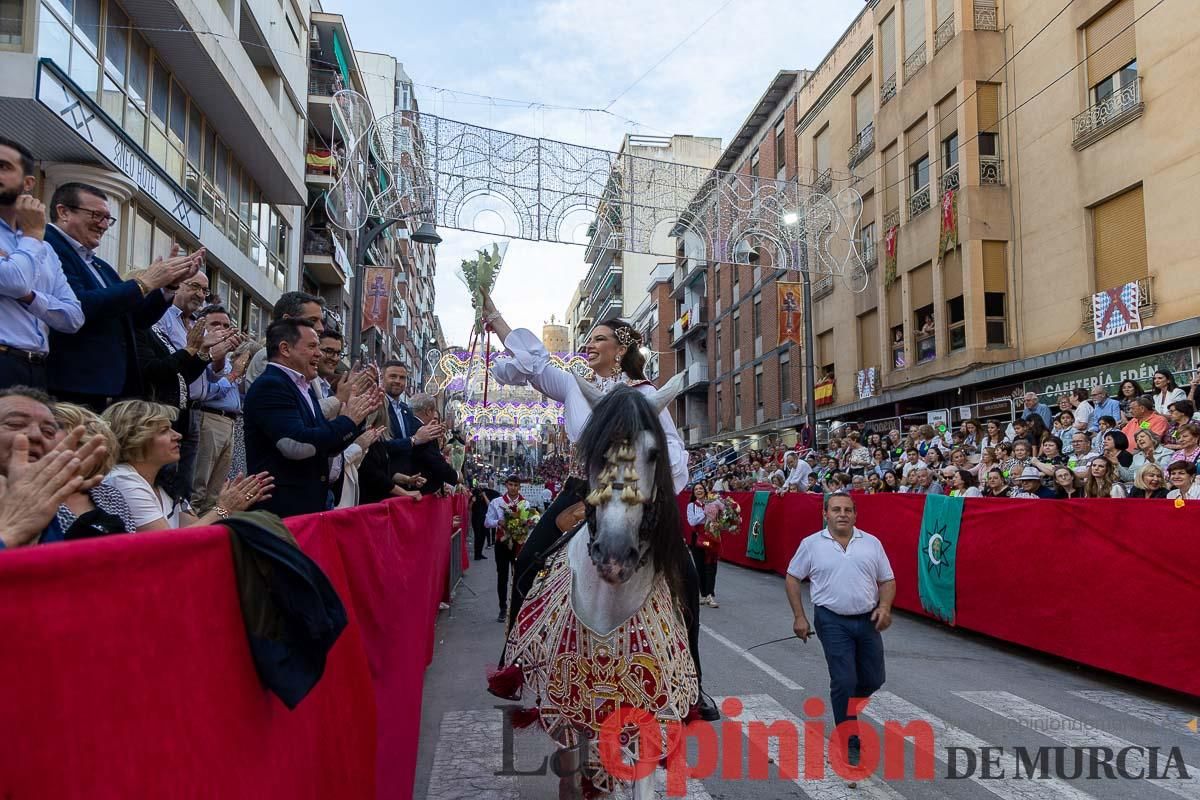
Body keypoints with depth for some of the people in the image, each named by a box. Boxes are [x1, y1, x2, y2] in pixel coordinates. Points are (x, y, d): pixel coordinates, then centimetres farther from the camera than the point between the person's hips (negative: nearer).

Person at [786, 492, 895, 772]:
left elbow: (887, 580, 9)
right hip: (833, 621, -3)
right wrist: (799, 616, -1)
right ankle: (850, 743, 9)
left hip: (868, 620, 4)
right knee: (844, 681, -6)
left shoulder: (871, 543, 4)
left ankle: (845, 706, 44)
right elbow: (793, 578, 5)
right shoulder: (811, 544, -2)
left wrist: (885, 606, -10)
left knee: (874, 680, 12)